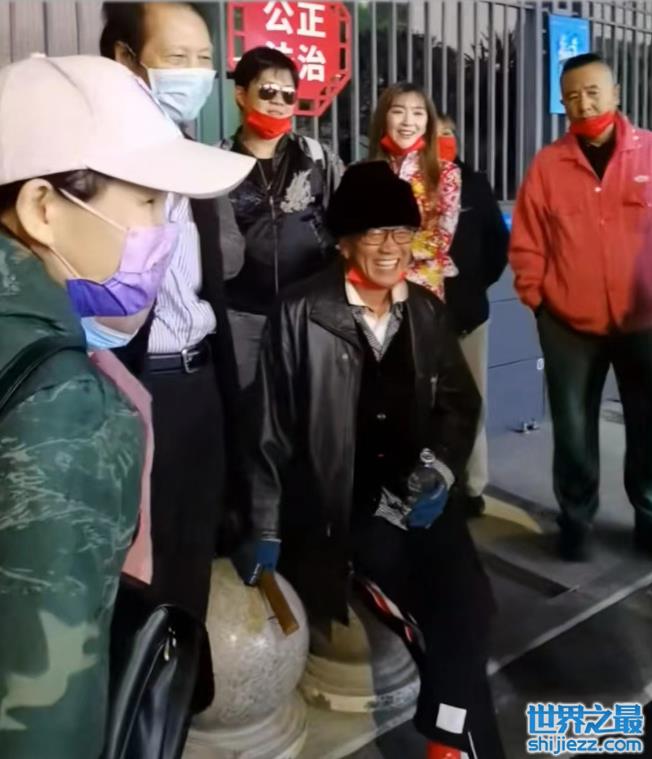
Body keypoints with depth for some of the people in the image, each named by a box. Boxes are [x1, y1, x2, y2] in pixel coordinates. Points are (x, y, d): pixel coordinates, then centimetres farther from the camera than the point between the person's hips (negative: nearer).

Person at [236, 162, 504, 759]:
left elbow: (460, 402, 16)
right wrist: (265, 532, -3)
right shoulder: (301, 316, -9)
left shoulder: (427, 311, 6)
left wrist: (438, 471, -1)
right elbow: (271, 429, -5)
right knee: (443, 615, -18)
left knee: (469, 602, -16)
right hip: (342, 499, -4)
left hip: (417, 487, 5)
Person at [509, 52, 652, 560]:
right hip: (569, 322, 0)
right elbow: (527, 242, 2)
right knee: (574, 428, 9)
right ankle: (577, 519, 26)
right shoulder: (548, 164, 0)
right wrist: (536, 295, -3)